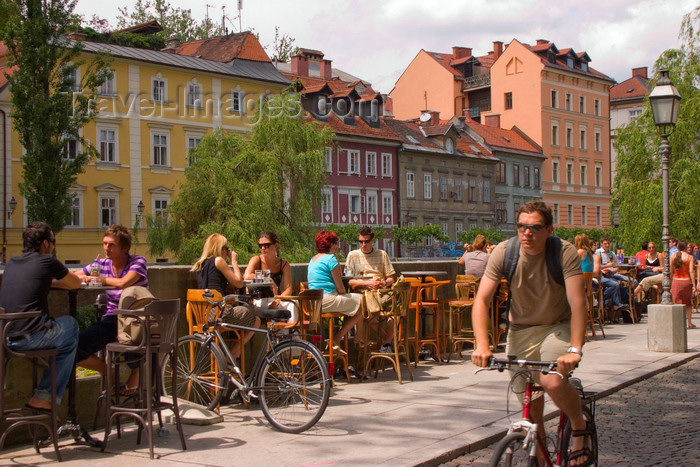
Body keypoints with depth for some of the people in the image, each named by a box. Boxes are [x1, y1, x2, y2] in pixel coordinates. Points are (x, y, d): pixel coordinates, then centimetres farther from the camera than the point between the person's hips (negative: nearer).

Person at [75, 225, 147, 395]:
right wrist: (80, 277, -13)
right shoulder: (102, 264, 9)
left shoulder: (138, 262, -6)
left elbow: (123, 283, -26)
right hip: (111, 319, 5)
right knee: (75, 351, -13)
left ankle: (136, 371, 4)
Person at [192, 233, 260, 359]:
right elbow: (239, 283, -4)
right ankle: (232, 355, 11)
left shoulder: (200, 264, 18)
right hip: (220, 313, -9)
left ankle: (233, 354, 26)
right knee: (256, 320, 10)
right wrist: (234, 262, 5)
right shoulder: (218, 260, -7)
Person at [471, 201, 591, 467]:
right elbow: (481, 300, -17)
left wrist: (574, 349, -39)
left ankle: (580, 428, 2)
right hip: (521, 330, 3)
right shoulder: (504, 252, -14)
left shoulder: (565, 253, -20)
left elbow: (577, 302, -27)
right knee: (530, 406, 5)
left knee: (552, 382, -28)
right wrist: (482, 346, -30)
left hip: (558, 327, -3)